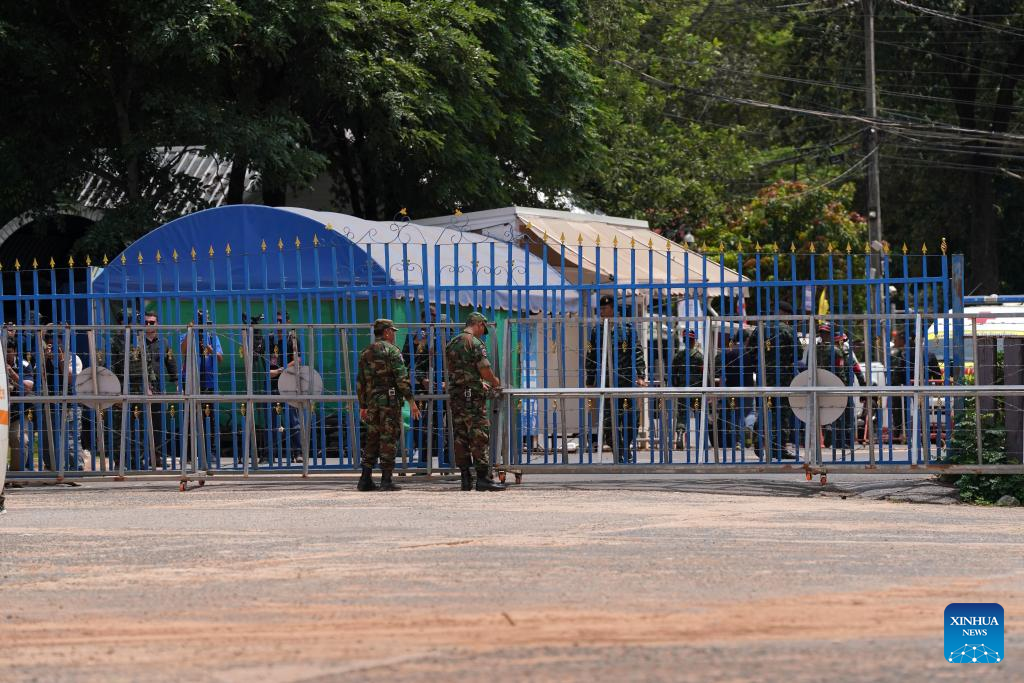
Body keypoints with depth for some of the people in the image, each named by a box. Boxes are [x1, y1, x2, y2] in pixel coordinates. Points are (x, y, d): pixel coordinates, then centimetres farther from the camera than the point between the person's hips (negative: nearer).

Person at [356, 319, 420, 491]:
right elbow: (402, 378, -13)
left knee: (372, 439, 11)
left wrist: (363, 406, 21)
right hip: (390, 400, -6)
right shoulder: (391, 350, -6)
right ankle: (386, 481, -7)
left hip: (372, 401, 6)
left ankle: (365, 480, 9)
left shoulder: (365, 353, 14)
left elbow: (360, 382, 16)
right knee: (389, 439, -4)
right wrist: (411, 401, -11)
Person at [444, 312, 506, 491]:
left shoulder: (451, 344, 15)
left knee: (460, 436, 7)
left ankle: (465, 478, 7)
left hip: (454, 394, 7)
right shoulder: (475, 343, -9)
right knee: (479, 436, -7)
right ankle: (483, 478, -11)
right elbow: (485, 369, -15)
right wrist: (495, 382, 6)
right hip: (472, 396, -7)